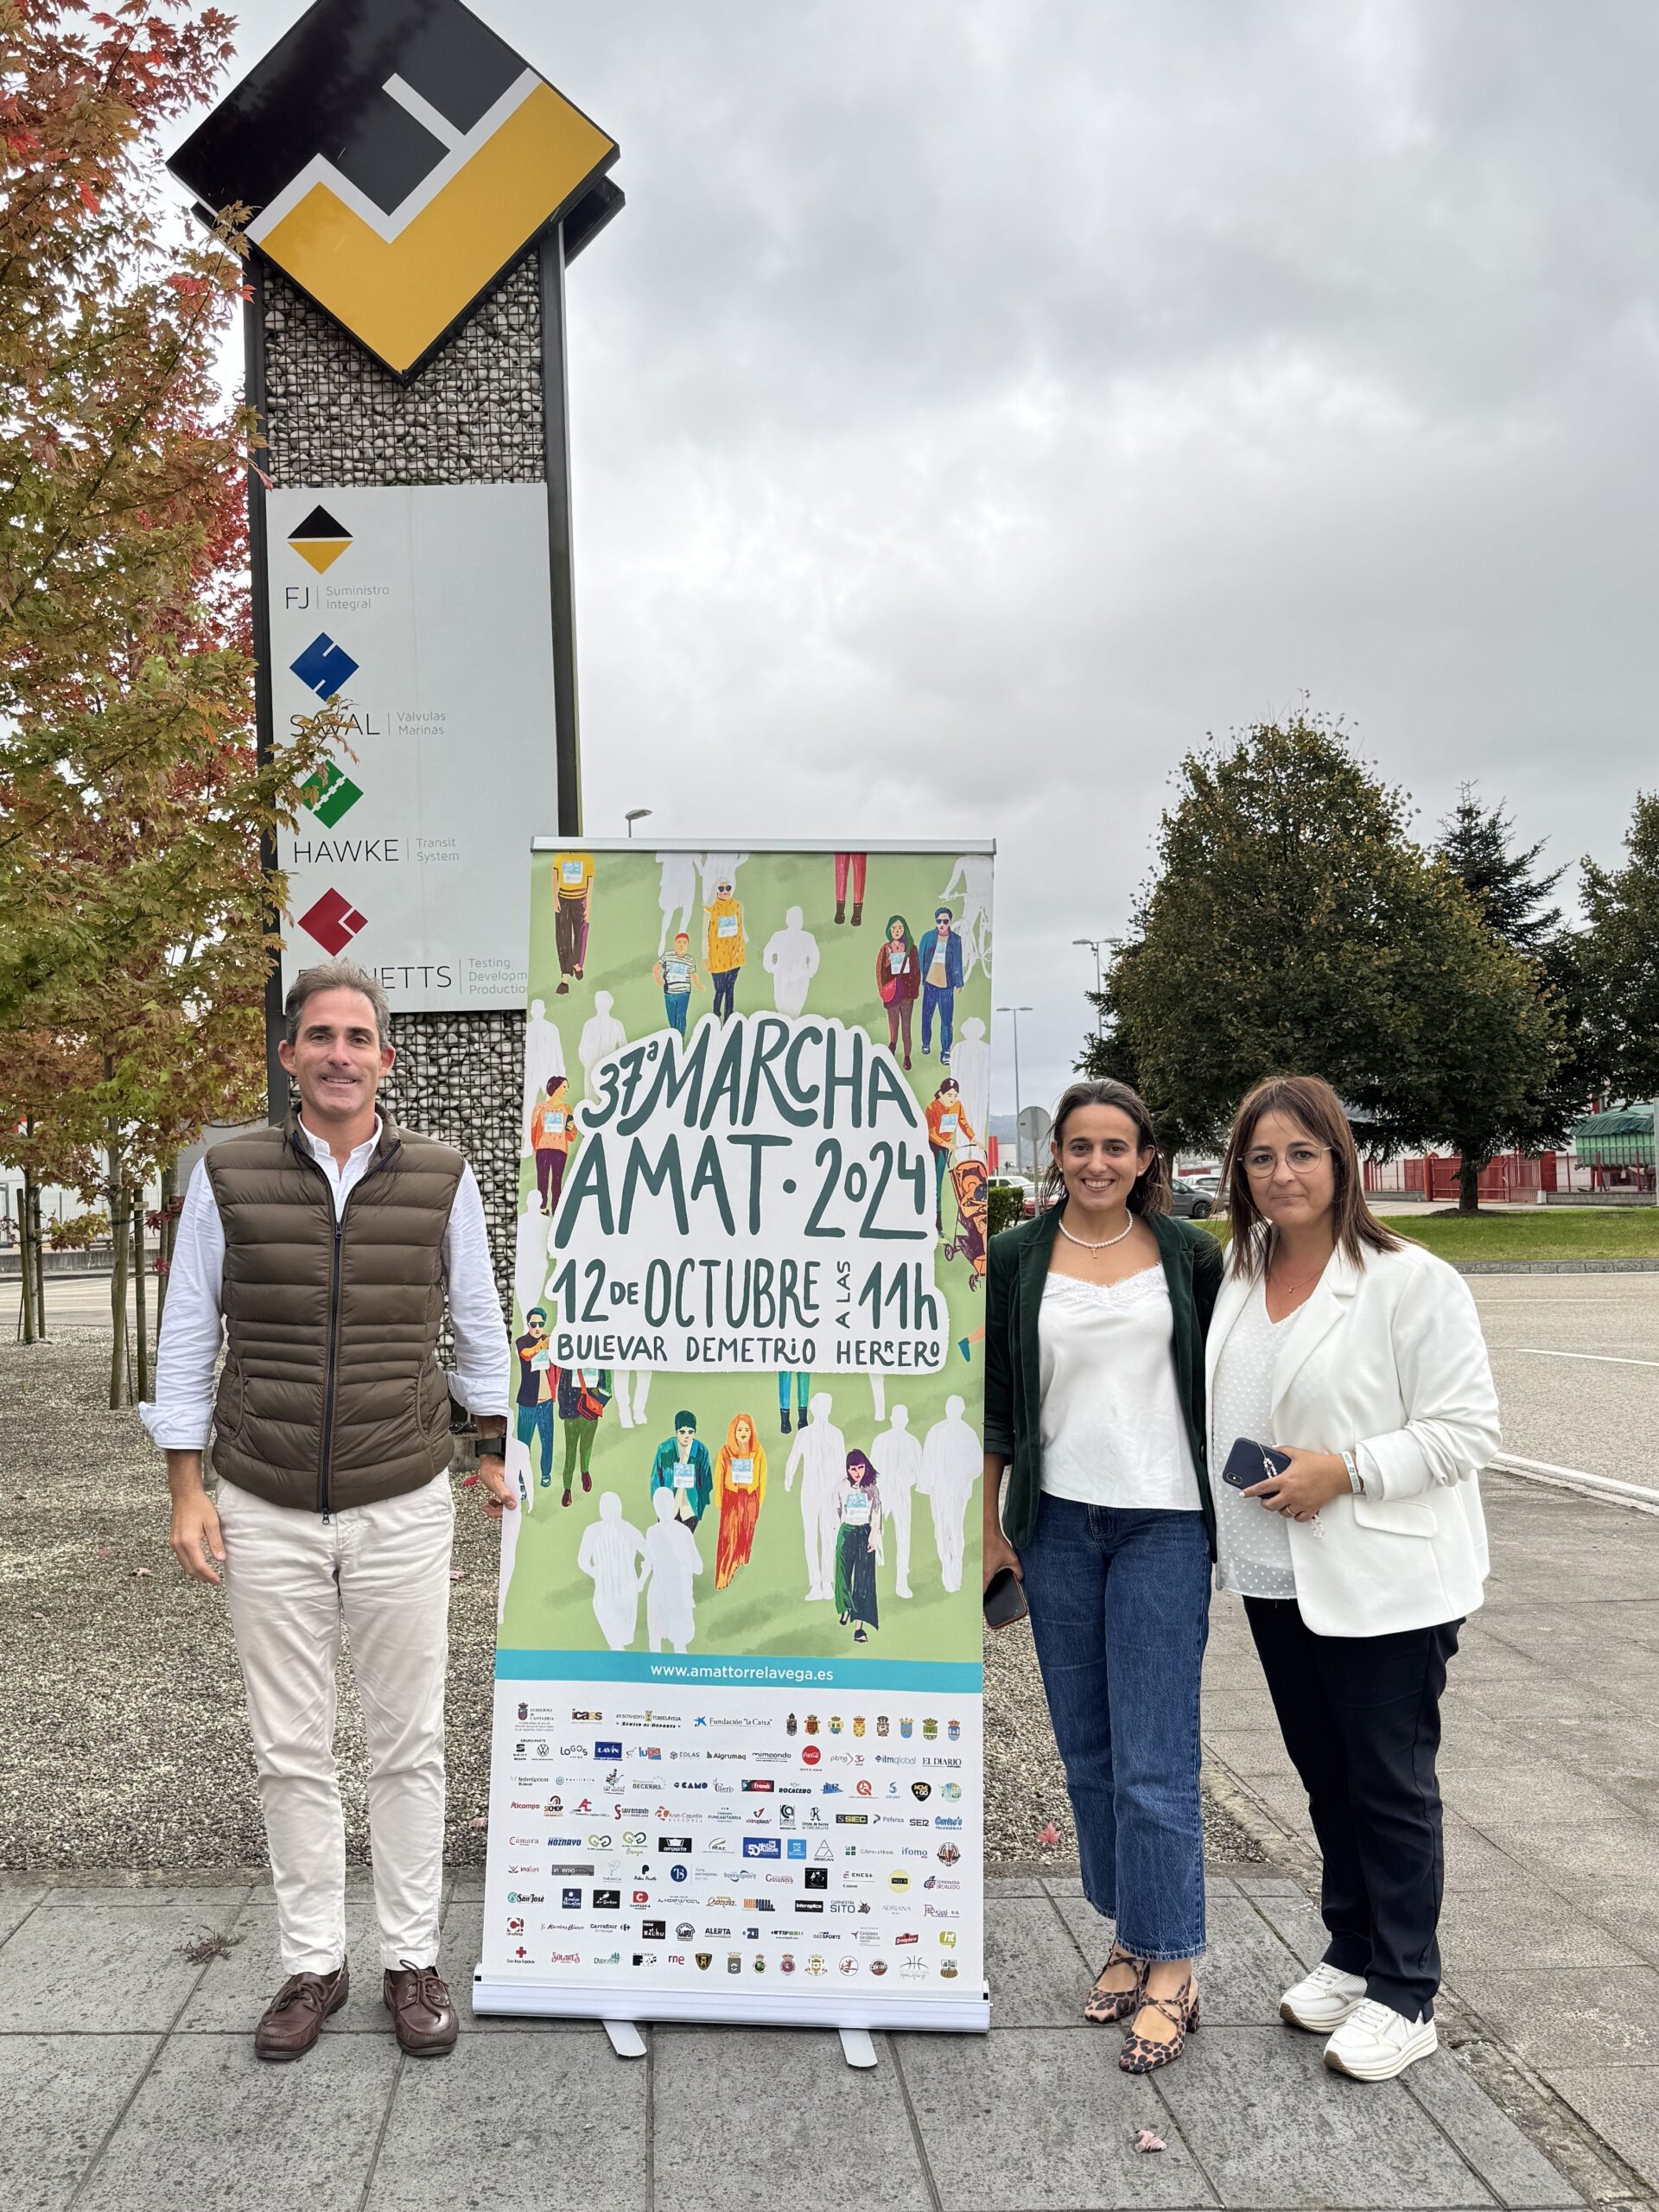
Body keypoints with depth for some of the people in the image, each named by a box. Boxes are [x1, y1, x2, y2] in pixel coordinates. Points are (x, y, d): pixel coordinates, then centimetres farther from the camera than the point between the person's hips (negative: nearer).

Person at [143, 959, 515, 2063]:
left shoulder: (443, 1178, -1)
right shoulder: (228, 1177, -2)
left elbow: (479, 1325, 10)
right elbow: (187, 1338, 3)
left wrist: (495, 1450, 13)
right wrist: (187, 1489, 1)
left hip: (405, 1506, 0)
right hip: (266, 1513, 0)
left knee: (409, 1743, 9)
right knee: (292, 1752, 10)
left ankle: (413, 1958, 25)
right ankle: (314, 1962, 27)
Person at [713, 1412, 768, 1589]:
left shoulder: (758, 1452, -6)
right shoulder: (725, 1452, -9)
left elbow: (762, 1479, 2)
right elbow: (719, 1478, -3)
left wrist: (760, 1501, 5)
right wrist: (719, 1502, -2)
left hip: (750, 1497, 2)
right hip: (731, 1496, -2)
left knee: (746, 1533, 16)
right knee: (728, 1536, -5)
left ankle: (741, 1563, 37)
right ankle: (723, 1576, -1)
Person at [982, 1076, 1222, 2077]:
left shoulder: (1191, 1254, 2)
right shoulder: (1015, 1259, 2)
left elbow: (1222, 1383, 7)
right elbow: (995, 1400, 6)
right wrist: (990, 1528, 7)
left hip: (1164, 1524, -2)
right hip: (1059, 1524, 2)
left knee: (1154, 1758, -3)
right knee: (1089, 1752, 11)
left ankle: (1171, 1971, 9)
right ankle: (1131, 1935, 27)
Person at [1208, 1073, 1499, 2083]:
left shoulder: (1412, 1281, -14)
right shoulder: (1237, 1276, 6)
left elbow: (1469, 1426, -15)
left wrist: (1347, 1470, -23)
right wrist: (1240, 1502, 8)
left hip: (1386, 1583, -6)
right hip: (1277, 1577, 6)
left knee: (1392, 1786, 7)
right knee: (1325, 1774, 19)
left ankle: (1404, 1997, 23)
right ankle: (1352, 1954, 37)